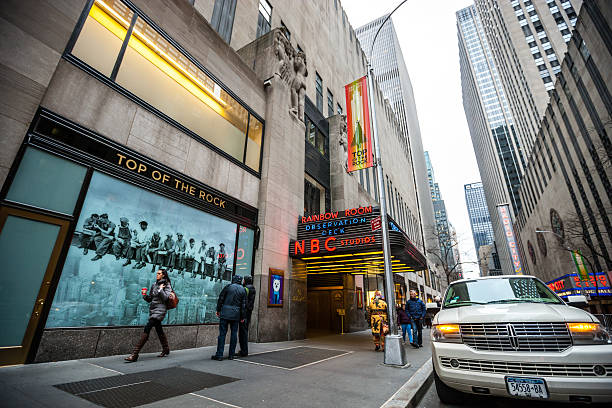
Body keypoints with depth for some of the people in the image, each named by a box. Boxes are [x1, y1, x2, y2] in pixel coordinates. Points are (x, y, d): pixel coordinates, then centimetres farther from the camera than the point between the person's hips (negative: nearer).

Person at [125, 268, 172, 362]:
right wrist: (145, 295, -2)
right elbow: (149, 299, 16)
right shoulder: (154, 285, 13)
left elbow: (165, 298, -14)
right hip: (153, 309, 7)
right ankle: (166, 349, 29)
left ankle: (134, 354, -13)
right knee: (159, 330, 15)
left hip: (160, 310, -7)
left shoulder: (167, 285, -5)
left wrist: (160, 289, -18)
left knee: (147, 328, -15)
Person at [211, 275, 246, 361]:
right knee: (234, 333, 9)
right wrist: (243, 316, 10)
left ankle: (219, 355, 4)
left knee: (222, 333, 2)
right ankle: (231, 355, 13)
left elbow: (221, 299, 1)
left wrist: (218, 310, 11)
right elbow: (244, 305, 4)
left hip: (225, 313, -2)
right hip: (236, 315, 2)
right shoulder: (243, 290, 5)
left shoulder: (228, 287, -1)